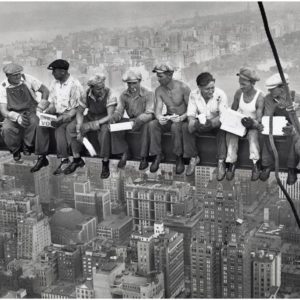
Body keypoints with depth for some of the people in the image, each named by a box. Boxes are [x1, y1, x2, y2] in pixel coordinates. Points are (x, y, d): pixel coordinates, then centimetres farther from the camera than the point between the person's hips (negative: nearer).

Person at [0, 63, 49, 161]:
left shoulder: (27, 79, -8)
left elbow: (45, 90, 0)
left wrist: (40, 108, -13)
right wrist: (17, 117, -32)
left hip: (30, 111, 0)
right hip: (13, 115, 0)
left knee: (34, 122, -35)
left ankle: (27, 146, -7)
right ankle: (15, 150, 0)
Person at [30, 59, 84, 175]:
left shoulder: (75, 85, -14)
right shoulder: (54, 83, 8)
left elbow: (75, 109, -15)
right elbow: (52, 103, 14)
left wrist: (62, 118, -27)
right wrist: (46, 112, -6)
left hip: (70, 115, -6)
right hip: (57, 113, 6)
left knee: (60, 129, -33)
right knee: (41, 126, -19)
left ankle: (64, 161, -26)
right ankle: (41, 158, -13)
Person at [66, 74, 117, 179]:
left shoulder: (109, 95, -21)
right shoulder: (87, 94, -10)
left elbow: (110, 116, -25)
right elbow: (79, 112, -3)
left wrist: (96, 123, -37)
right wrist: (79, 129, -18)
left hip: (104, 119, -4)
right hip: (90, 117, 5)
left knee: (105, 130, -39)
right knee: (70, 128, -16)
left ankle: (105, 164, -27)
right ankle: (76, 158, -5)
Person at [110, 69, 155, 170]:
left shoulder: (148, 94, -13)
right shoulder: (124, 95, 2)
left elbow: (149, 114, -22)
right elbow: (119, 110, -2)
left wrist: (137, 120, -42)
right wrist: (114, 117, -28)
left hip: (144, 121, -5)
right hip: (131, 120, 5)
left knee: (146, 126, -39)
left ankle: (144, 158, -28)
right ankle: (124, 153, -6)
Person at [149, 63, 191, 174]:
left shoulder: (183, 88, -15)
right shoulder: (159, 90, -2)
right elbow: (158, 109, -9)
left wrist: (182, 118, -33)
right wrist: (159, 117, -34)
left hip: (182, 119, -4)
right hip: (168, 118, 4)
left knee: (175, 127, -38)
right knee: (152, 124, -26)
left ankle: (179, 158, -22)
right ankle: (157, 155, -16)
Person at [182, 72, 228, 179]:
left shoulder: (220, 95, -19)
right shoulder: (193, 95, -10)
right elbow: (191, 114, -9)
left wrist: (210, 123, -42)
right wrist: (193, 122, -34)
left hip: (216, 123, -3)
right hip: (200, 122, 3)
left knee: (222, 130, -36)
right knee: (186, 127, -24)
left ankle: (221, 162, -29)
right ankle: (193, 158, -10)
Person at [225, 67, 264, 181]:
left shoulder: (259, 96, -17)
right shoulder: (239, 93, -4)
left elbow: (258, 119, -20)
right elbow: (233, 110, 6)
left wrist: (253, 123, -41)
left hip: (253, 125, -3)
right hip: (239, 122, 4)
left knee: (253, 134, -36)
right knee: (230, 133, -28)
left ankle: (255, 165, -31)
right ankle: (231, 163, -23)